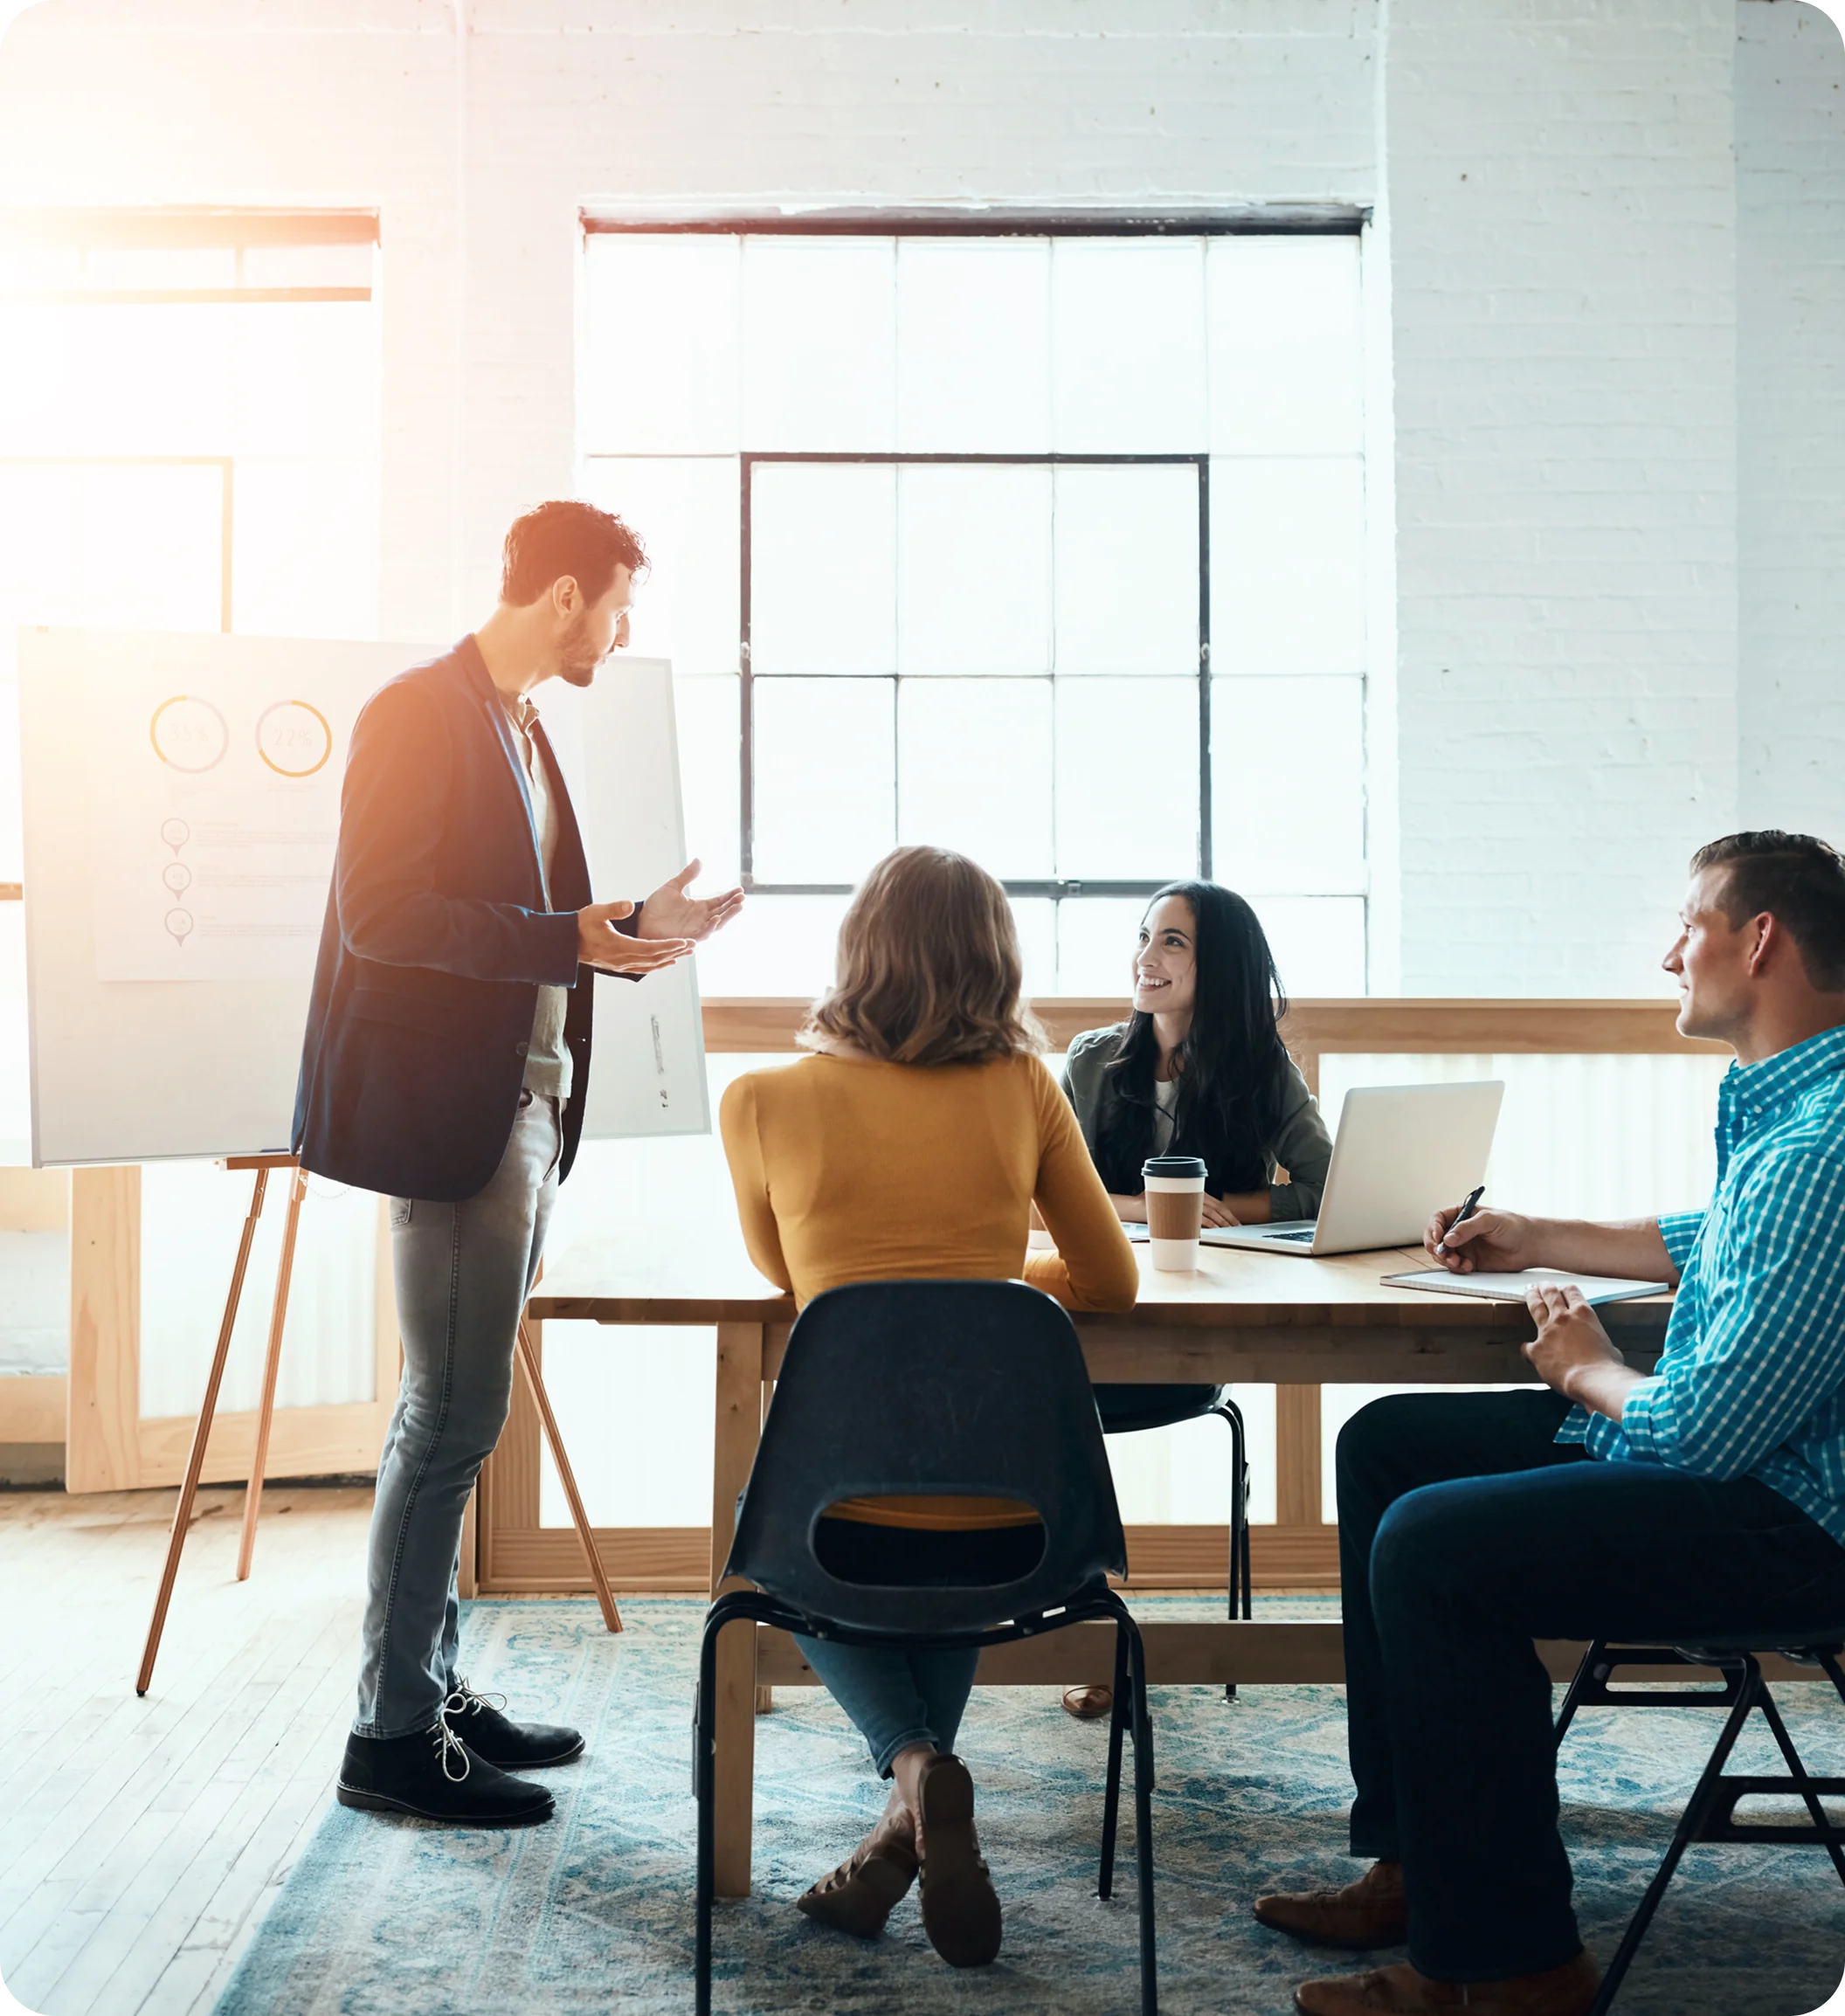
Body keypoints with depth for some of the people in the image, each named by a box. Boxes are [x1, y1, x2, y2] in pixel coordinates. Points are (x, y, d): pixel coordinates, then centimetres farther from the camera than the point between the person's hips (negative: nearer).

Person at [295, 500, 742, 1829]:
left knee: (448, 1411, 15)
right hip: (447, 1108, -10)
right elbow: (381, 914, -20)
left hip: (524, 1102, 10)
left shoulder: (521, 728, 18)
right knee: (458, 1416, -6)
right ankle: (392, 1733, 5)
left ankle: (431, 1686, 25)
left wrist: (633, 925, 12)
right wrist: (569, 940, -23)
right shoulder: (422, 714, -11)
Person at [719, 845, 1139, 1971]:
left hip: (847, 1516, -2)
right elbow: (1112, 1283, 11)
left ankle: (913, 1764, 7)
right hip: (1008, 1528, 2)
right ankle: (914, 1824, 17)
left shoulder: (764, 1103, -3)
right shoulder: (1024, 1090, -1)